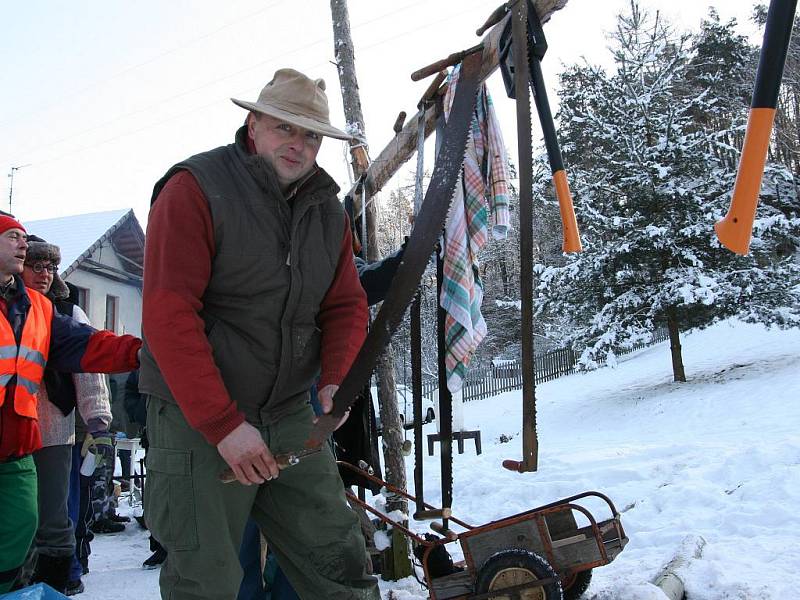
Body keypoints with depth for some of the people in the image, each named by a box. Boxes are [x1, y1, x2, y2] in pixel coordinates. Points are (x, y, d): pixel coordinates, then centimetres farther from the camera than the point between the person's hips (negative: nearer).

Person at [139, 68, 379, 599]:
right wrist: (224, 425, -21)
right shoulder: (195, 188, -11)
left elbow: (346, 306, 10)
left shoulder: (327, 209, 9)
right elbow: (168, 316, -18)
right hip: (197, 419, -5)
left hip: (290, 416, 5)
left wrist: (335, 381, -10)